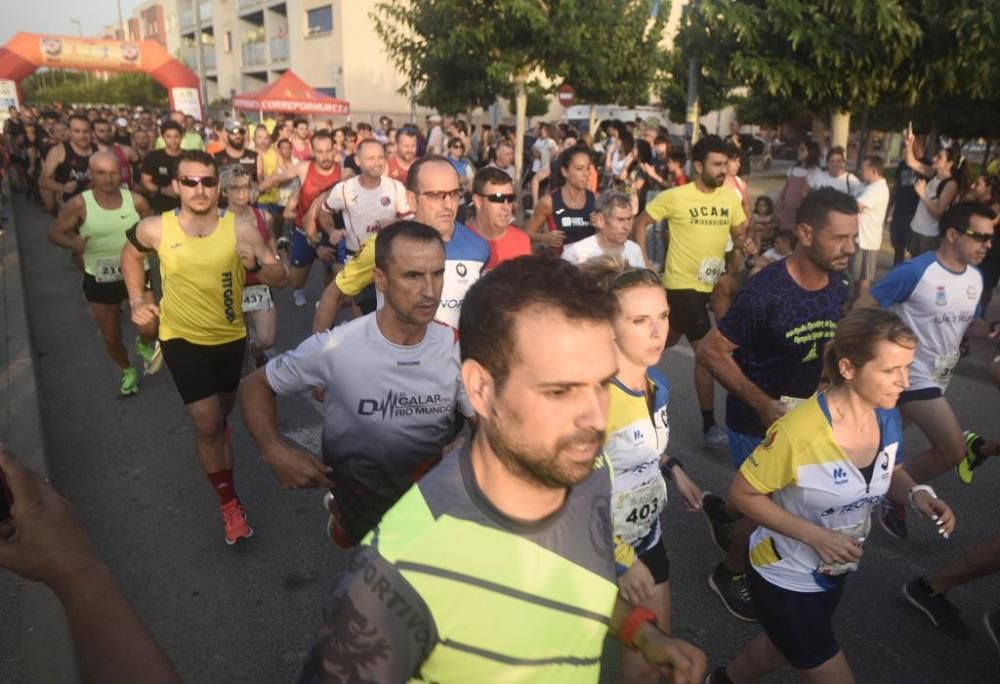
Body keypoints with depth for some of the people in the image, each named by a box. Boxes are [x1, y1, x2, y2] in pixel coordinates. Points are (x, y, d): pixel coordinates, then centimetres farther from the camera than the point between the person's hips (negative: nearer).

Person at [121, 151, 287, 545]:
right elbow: (130, 254, 8)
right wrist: (136, 300, -2)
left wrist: (256, 266, -34)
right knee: (208, 424, -8)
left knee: (222, 412, 23)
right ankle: (230, 504, 9)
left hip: (230, 336, 2)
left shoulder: (241, 230, -18)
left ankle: (213, 447, 57)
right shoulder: (155, 229, -15)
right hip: (182, 339, -2)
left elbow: (280, 278, -14)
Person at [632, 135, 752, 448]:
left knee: (669, 339, 22)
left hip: (713, 283, 6)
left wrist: (745, 244, -14)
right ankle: (709, 423, 3)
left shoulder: (731, 197, 0)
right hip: (682, 283, -6)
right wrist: (643, 261, -10)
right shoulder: (675, 197, -13)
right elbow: (640, 223, -5)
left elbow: (739, 233, 9)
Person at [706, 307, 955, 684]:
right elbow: (743, 493, -23)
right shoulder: (799, 430, -34)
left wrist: (916, 493, -15)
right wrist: (816, 536, -27)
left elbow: (890, 474, 7)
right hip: (785, 577, -7)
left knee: (781, 649, 30)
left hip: (834, 571, 7)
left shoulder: (888, 418, -13)